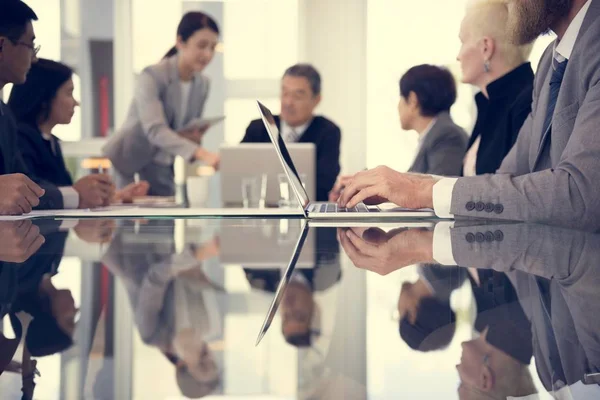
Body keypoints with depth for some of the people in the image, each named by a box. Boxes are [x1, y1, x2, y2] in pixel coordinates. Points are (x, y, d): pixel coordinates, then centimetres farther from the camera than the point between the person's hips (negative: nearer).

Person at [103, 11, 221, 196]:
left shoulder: (203, 84, 1)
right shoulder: (152, 76, -19)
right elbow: (154, 129, -35)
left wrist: (194, 137, -13)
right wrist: (201, 153, -49)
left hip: (162, 171, 6)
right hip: (128, 167, -6)